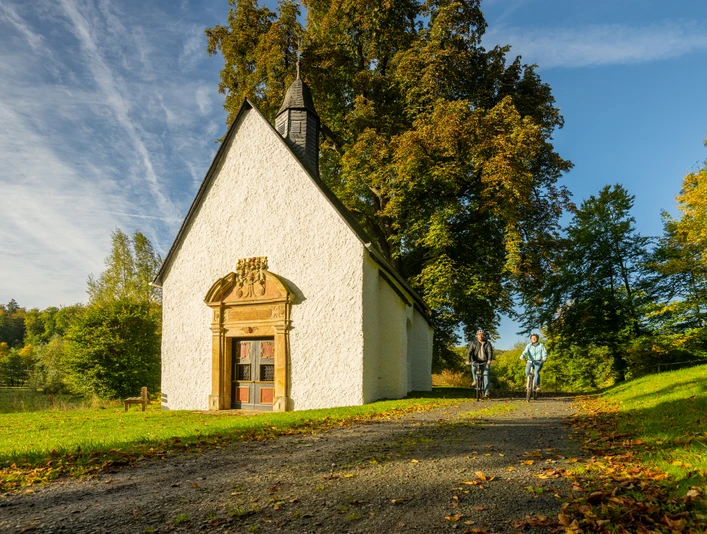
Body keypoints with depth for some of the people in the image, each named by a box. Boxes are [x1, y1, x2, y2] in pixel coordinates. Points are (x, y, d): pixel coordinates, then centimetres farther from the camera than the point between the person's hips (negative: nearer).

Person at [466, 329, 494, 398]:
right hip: (476, 361, 0)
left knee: (486, 375, -13)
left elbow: (490, 352, -14)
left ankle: (486, 392, -11)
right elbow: (470, 351, -11)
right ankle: (475, 380, -7)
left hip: (485, 362, 0)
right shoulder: (473, 343, -1)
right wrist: (468, 360, -28)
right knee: (473, 367, -32)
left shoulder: (487, 344, 0)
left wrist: (489, 360, -33)